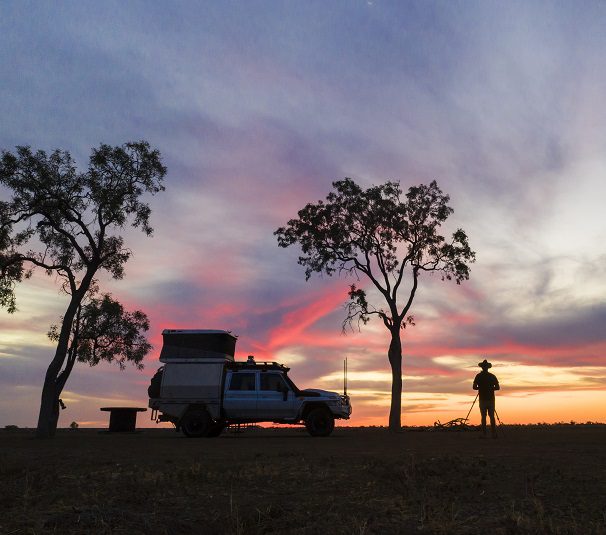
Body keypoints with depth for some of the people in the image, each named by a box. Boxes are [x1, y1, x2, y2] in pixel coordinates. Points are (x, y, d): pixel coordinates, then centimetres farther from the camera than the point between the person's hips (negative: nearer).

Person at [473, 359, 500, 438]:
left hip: (482, 399, -2)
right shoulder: (492, 376, 2)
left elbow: (474, 387, -7)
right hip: (491, 399, 2)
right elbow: (497, 387, 1)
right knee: (492, 416, 7)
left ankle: (484, 434, -4)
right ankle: (494, 434, 2)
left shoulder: (478, 376, -3)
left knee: (483, 417, 1)